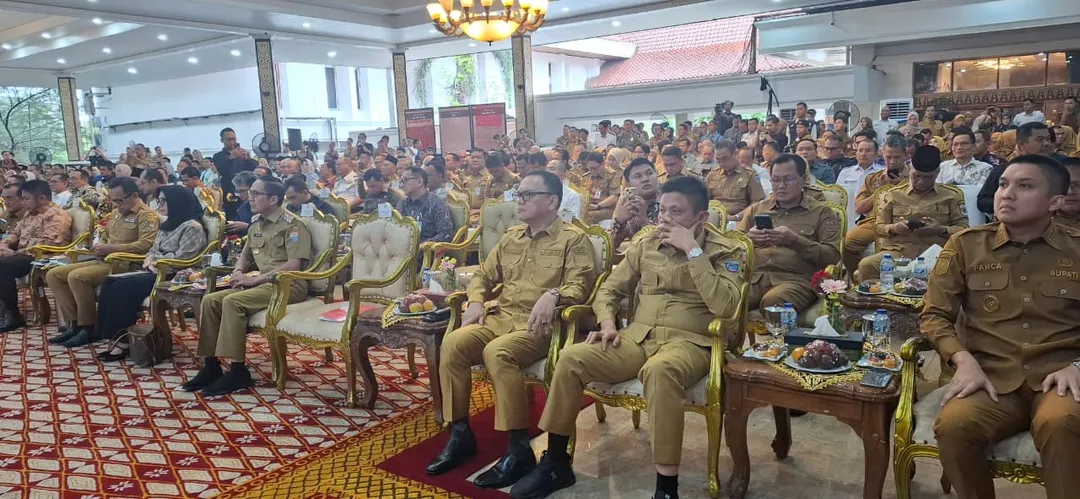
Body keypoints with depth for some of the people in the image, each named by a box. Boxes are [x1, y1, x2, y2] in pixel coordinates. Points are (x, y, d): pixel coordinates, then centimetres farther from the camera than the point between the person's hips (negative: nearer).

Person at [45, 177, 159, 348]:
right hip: (104, 261, 10)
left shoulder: (146, 215, -9)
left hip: (124, 264, -10)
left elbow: (146, 244, -24)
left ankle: (90, 327, -16)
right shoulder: (115, 213, 20)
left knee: (76, 276, -28)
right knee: (53, 275, 2)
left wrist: (110, 248, -22)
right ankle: (75, 323, -2)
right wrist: (99, 246, 6)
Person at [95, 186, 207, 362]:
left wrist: (155, 261, -9)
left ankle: (124, 340, -19)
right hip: (156, 271, 9)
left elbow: (182, 257, -17)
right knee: (111, 282, -11)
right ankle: (117, 337, -16)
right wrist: (150, 259, 0)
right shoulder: (168, 224, 21)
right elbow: (154, 250, 22)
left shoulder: (192, 227, -9)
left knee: (124, 286, -25)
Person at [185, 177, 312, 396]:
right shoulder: (256, 224, 16)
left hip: (288, 284, -8)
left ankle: (238, 371, -21)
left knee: (232, 302, -28)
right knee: (210, 300, -10)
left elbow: (294, 265, -19)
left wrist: (255, 279, -19)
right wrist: (239, 273, 4)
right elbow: (245, 256, 28)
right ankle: (211, 367, -5)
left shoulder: (292, 224, -9)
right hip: (262, 283, 8)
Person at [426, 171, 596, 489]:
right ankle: (460, 433, -10)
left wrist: (552, 295, -32)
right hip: (502, 317, 6)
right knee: (453, 342, -21)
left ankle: (519, 448, -26)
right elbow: (484, 275, 24)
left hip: (541, 324, -6)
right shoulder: (511, 237, 21)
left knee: (497, 352, -35)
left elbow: (580, 285, -11)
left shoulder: (574, 239, 1)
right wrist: (476, 302, 4)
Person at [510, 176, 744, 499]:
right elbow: (610, 290, 18)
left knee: (658, 371, -40)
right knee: (571, 358, -19)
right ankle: (556, 462, -4)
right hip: (637, 337, 5)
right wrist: (607, 322, -3)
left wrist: (693, 251, -17)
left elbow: (724, 306, -17)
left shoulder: (724, 252, 0)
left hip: (688, 343, -4)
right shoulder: (645, 243, 13)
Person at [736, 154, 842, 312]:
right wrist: (747, 239, -5)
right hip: (753, 277, 2)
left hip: (796, 280, -2)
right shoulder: (755, 209, 22)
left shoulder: (822, 213, 12)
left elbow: (833, 256, 0)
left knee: (773, 301, -37)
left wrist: (795, 241, -13)